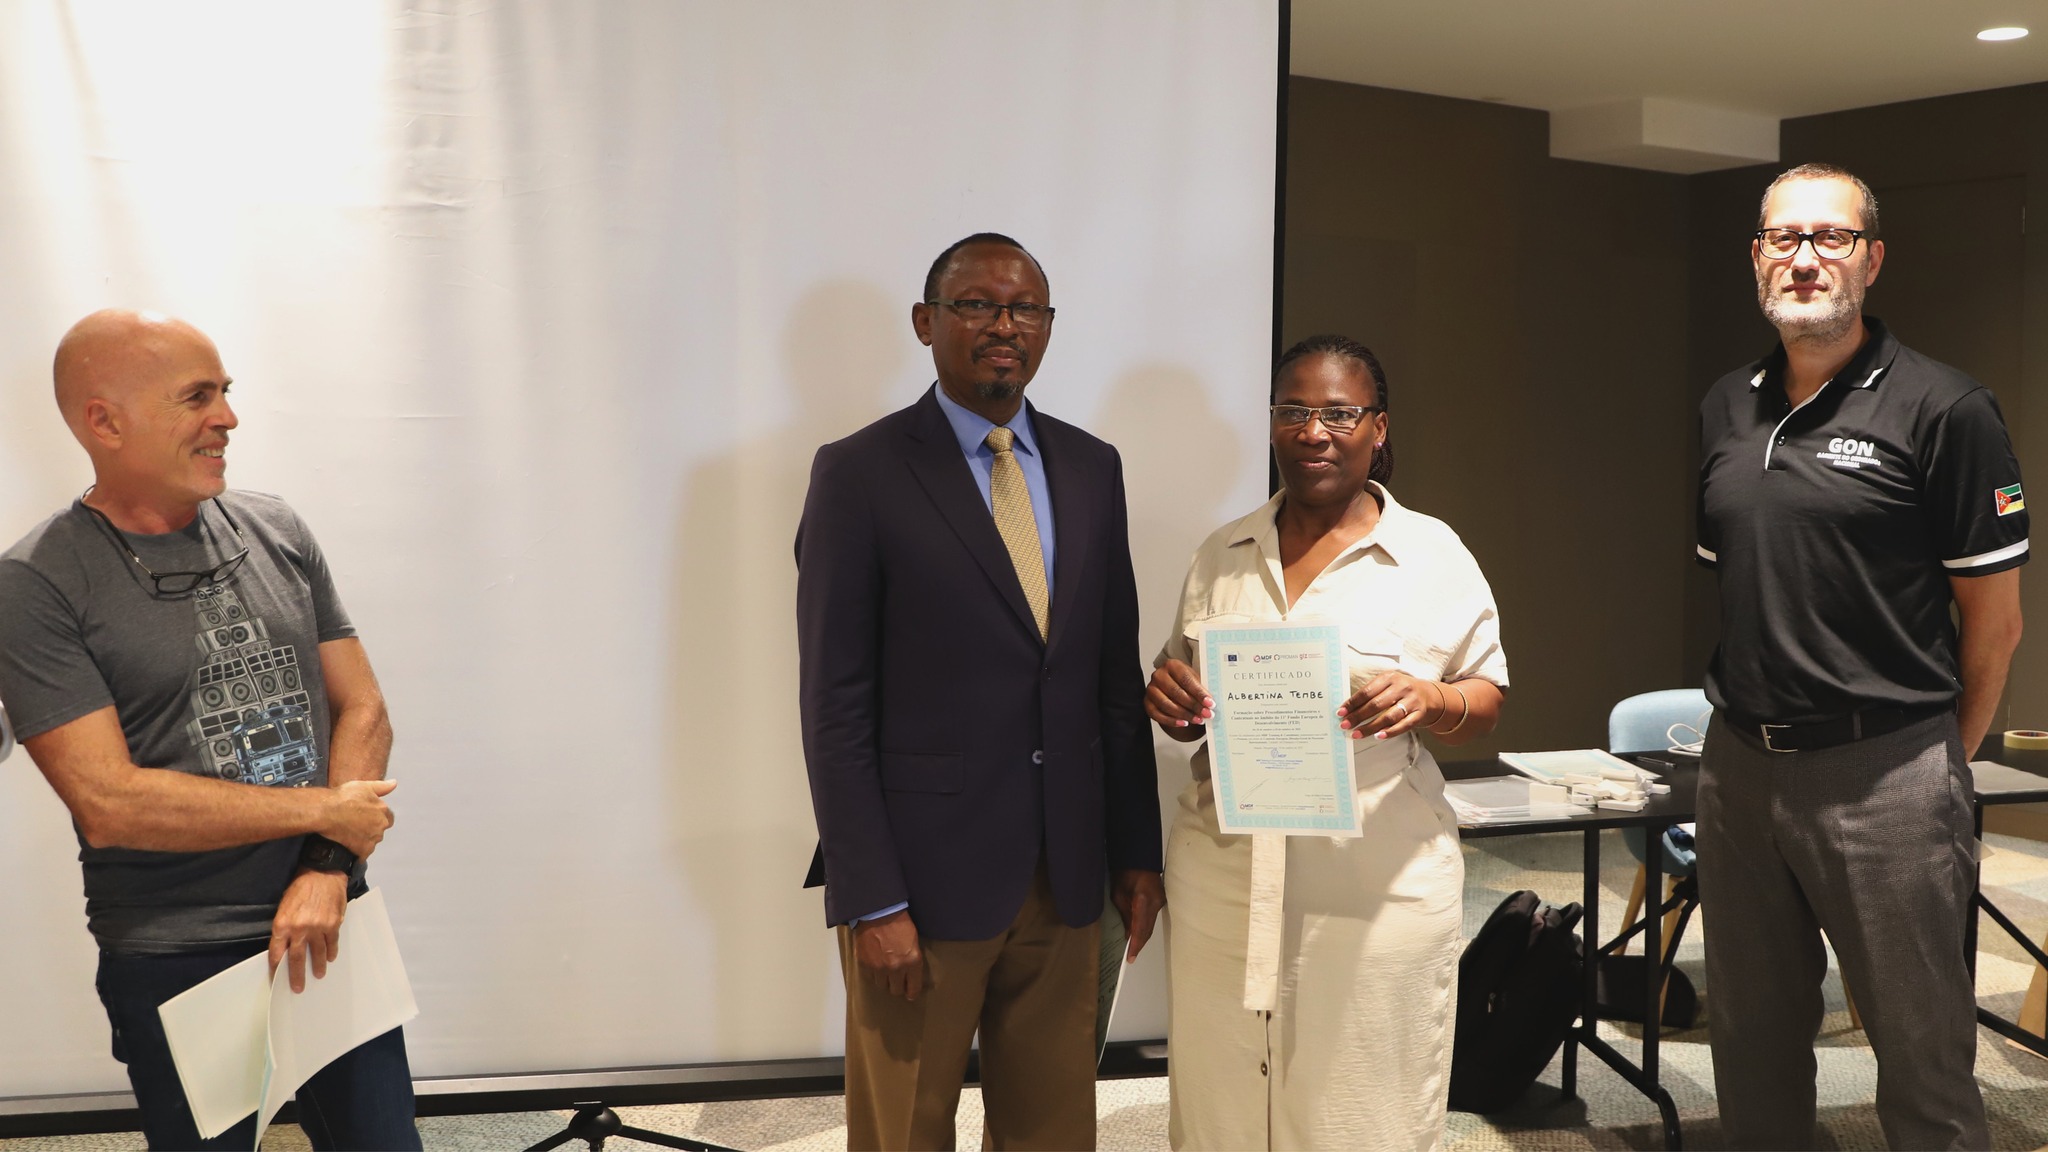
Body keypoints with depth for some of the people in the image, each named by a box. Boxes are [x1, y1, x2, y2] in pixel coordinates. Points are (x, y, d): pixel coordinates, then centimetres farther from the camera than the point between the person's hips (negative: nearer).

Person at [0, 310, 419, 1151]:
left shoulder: (274, 530, 5)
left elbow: (362, 709, 5)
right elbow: (108, 804, -17)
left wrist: (326, 870, -9)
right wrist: (323, 812, -13)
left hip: (326, 925, 4)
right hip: (175, 964, -4)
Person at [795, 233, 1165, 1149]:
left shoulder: (1091, 468, 8)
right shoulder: (859, 474, -7)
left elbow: (1115, 675, 11)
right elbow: (835, 708, -10)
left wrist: (1137, 850, 10)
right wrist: (871, 901, -13)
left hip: (1065, 873, 5)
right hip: (924, 874, -4)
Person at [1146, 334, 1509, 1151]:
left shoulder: (1434, 555, -2)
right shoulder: (1221, 557, 9)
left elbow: (1489, 700, 3)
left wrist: (1430, 702, -18)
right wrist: (1169, 700, -6)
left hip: (1380, 891, -3)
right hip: (1223, 888, 3)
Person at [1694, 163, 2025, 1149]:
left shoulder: (1941, 409, -8)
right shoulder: (1725, 409, 10)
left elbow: (1995, 620, -4)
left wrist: (1941, 757, 4)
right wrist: (1744, 715, 12)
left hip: (1883, 774, -5)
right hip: (1739, 763, 6)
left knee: (1924, 1060, 5)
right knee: (1752, 1047, 16)